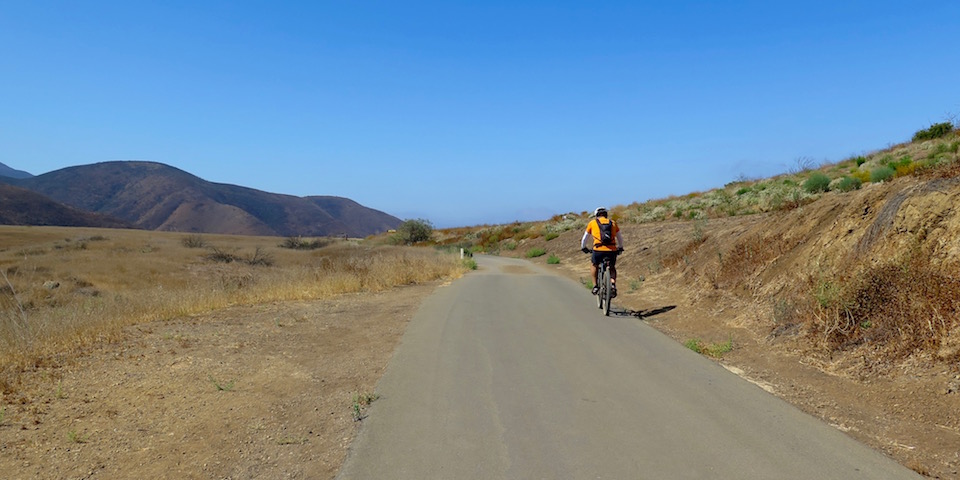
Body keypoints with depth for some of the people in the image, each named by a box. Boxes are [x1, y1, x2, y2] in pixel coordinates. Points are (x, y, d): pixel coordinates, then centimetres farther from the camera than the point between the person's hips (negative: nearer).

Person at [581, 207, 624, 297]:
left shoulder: (592, 223, 14)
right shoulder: (613, 223, 19)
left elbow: (585, 238, 24)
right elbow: (620, 238, 30)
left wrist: (583, 248, 42)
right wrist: (620, 248, 47)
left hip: (599, 250, -2)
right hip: (612, 251, 2)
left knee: (593, 265, 28)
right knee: (612, 268, 27)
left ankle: (595, 286, 19)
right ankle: (613, 285, 3)